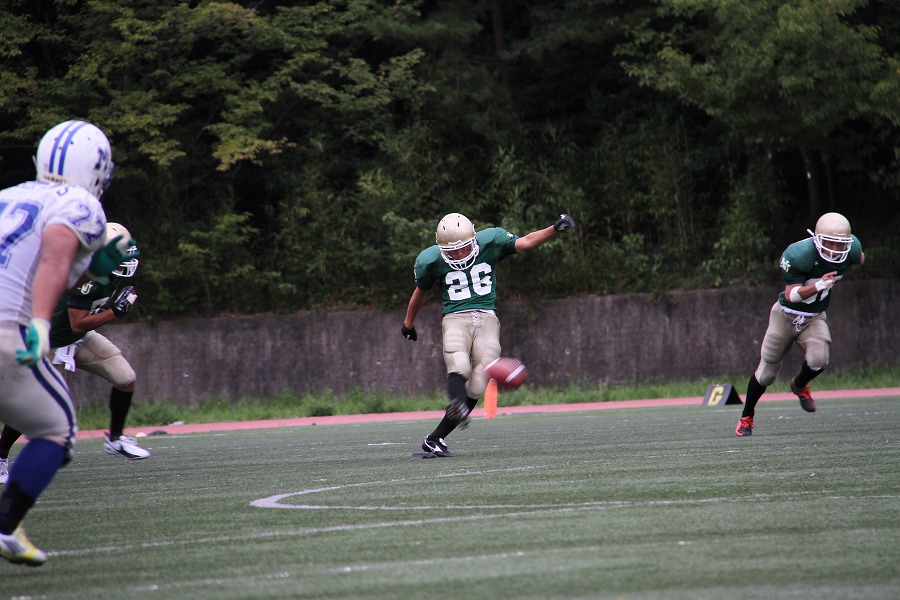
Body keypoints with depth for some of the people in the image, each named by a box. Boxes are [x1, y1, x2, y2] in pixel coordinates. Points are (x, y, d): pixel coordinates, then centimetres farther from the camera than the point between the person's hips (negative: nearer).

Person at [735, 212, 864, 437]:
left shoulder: (851, 249, -15)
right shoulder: (799, 255, -30)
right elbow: (791, 295, -30)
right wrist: (818, 286, -43)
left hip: (815, 317, 3)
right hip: (787, 315, -3)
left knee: (818, 359, -24)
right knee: (767, 371, 5)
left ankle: (800, 386, 11)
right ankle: (746, 417, 28)